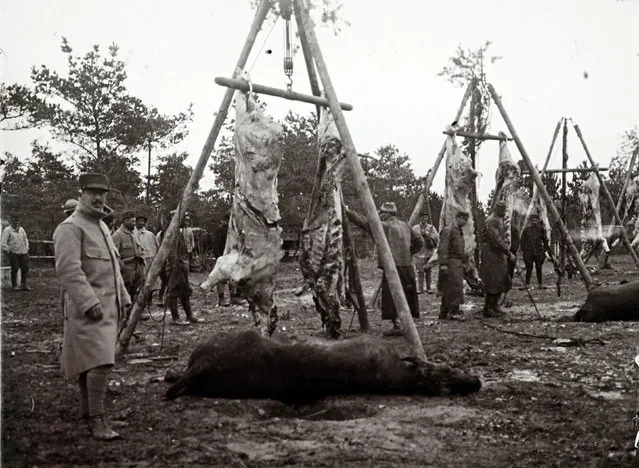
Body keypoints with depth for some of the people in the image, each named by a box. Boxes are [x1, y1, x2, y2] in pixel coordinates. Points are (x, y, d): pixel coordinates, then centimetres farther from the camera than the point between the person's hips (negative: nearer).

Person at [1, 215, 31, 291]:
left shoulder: (21, 229, 13)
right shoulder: (7, 230, -5)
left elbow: (25, 239, 22)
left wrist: (26, 249, 14)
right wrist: (6, 251, -11)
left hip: (22, 253, 5)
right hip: (13, 253, -5)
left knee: (25, 268, 2)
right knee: (15, 269, -3)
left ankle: (23, 285, 12)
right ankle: (14, 285, 9)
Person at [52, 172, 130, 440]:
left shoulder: (102, 226, 20)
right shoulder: (70, 228, -10)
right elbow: (68, 270, -20)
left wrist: (123, 298, 20)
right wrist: (89, 303, -25)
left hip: (108, 306, 9)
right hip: (87, 307, -9)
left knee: (89, 360, 16)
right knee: (100, 361, -15)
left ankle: (87, 412, 25)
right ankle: (97, 420, -10)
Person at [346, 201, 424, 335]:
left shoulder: (385, 226, -6)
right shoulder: (405, 226, 15)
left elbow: (365, 222, -11)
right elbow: (419, 240, 20)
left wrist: (348, 212, -7)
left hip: (393, 266, -8)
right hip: (407, 266, 8)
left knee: (391, 297, -4)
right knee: (406, 296, 13)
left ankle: (398, 325, -9)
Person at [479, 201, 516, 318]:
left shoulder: (499, 220, 15)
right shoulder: (490, 222, -17)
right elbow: (496, 240, -25)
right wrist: (509, 253, -26)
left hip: (499, 255, 10)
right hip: (490, 254, -10)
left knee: (502, 281, 11)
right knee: (493, 282, -7)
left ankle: (494, 306, 22)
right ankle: (487, 310, 0)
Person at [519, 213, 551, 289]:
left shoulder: (541, 229, 4)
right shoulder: (526, 229, 1)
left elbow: (545, 240, 12)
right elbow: (522, 240, 6)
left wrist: (546, 249, 7)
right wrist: (522, 250, 2)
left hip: (539, 252, 1)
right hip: (528, 252, -1)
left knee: (539, 269, 4)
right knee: (529, 268, -1)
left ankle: (540, 284, 12)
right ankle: (527, 284, 5)